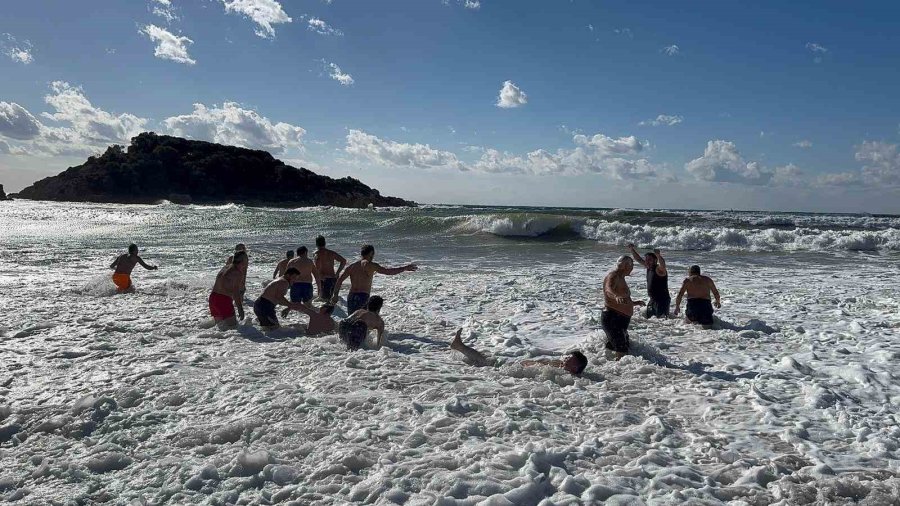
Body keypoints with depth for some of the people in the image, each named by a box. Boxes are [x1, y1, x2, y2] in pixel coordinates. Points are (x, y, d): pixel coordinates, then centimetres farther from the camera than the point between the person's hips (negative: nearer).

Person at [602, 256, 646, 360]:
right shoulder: (613, 276, -13)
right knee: (621, 352, -18)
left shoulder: (620, 278, 19)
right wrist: (616, 296, -58)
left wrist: (633, 303, 44)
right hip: (612, 319, -11)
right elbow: (609, 289, -38)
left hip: (620, 319, 11)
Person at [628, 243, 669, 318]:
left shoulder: (659, 269, -16)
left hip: (662, 300, -8)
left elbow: (663, 264, -39)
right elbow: (638, 259, 14)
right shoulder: (649, 267, 6)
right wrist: (632, 249, 4)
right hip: (651, 300, 9)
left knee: (661, 318, -14)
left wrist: (658, 255, -57)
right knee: (646, 316, 16)